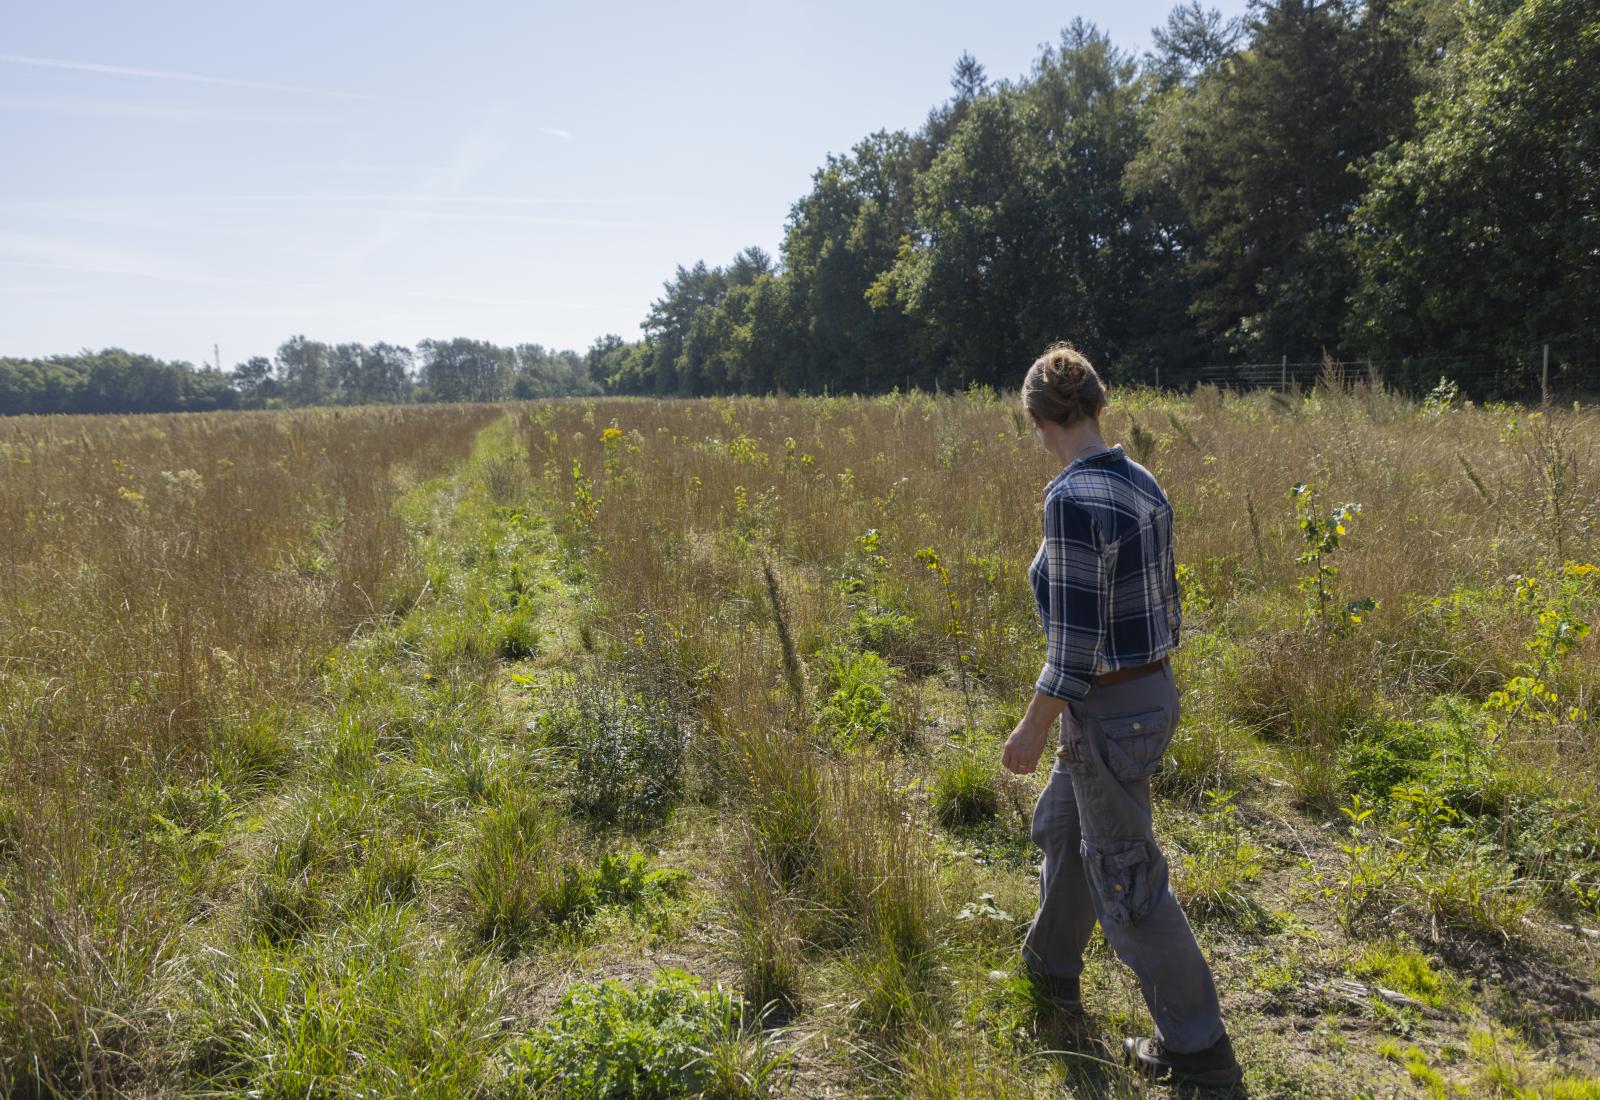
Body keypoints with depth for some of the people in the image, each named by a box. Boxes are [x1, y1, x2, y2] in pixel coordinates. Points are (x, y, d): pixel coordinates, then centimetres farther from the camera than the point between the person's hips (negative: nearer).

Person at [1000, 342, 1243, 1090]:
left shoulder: (1073, 498, -25)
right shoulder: (1142, 484, 2)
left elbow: (1074, 642, -24)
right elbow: (1164, 602, 11)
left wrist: (1032, 730, -13)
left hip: (1109, 711, -9)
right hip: (1153, 691, 9)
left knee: (1128, 882, 8)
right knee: (1060, 827, 27)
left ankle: (1198, 1047, 26)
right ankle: (1050, 971, 47)